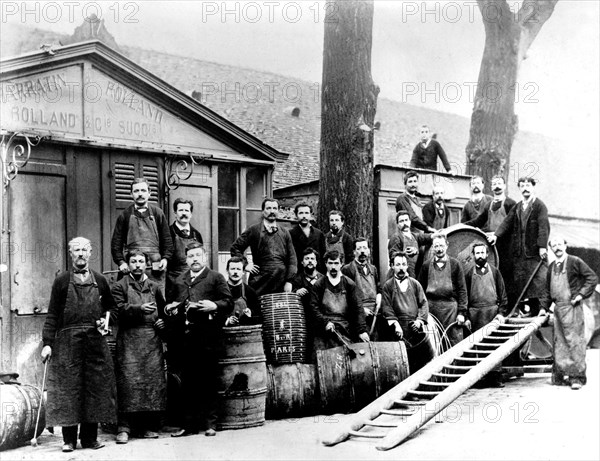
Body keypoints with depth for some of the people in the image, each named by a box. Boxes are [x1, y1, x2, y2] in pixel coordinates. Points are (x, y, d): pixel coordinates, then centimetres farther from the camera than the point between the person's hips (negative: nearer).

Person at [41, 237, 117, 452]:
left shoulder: (100, 280, 12)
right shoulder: (61, 281, 5)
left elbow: (112, 308, 19)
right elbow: (52, 314, 1)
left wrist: (107, 319, -2)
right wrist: (47, 343, -7)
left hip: (95, 341, 2)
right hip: (67, 342, -2)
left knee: (95, 386, 3)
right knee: (68, 388, -3)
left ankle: (90, 437, 13)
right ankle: (69, 439, 5)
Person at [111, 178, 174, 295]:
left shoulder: (157, 213, 12)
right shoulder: (125, 215, 9)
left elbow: (167, 240, 11)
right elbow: (116, 242, 7)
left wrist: (165, 258, -3)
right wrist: (121, 262, -5)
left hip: (156, 268, 1)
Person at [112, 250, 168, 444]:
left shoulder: (154, 286, 19)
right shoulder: (120, 286, 5)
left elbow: (163, 310, 29)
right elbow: (119, 309, -10)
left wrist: (162, 321, 9)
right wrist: (140, 309, -22)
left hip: (152, 340, 4)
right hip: (129, 340, -4)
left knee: (153, 380, 0)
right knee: (128, 381, -11)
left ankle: (149, 426, 7)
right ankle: (124, 427, -9)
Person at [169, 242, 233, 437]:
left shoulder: (215, 278, 6)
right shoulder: (179, 281, 20)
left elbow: (228, 302, 1)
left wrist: (214, 306, -17)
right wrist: (172, 309, 7)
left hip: (207, 335, -4)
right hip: (186, 336, 4)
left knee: (209, 380, 0)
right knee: (188, 381, 5)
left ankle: (210, 423, 7)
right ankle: (189, 423, 12)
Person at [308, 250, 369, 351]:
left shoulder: (349, 284, 9)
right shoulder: (318, 285, 8)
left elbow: (356, 308, 4)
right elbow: (313, 307, 2)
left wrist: (362, 330, -7)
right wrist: (325, 322, -13)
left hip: (345, 332, 1)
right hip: (324, 331, -1)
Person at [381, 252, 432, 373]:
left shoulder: (415, 284, 15)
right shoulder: (387, 286, 8)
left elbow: (424, 303, 10)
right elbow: (387, 307, 1)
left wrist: (420, 320, -6)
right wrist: (395, 324, -12)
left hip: (416, 326, 2)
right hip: (400, 328, -2)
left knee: (428, 354, -4)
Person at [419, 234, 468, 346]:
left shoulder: (455, 264, 6)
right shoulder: (426, 266, 10)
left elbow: (462, 290, 4)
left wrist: (462, 312, -3)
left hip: (450, 307, -1)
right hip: (431, 308, 1)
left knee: (454, 342, -4)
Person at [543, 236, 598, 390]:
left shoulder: (575, 262, -3)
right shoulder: (552, 267, 16)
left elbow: (592, 278, -4)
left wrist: (581, 294, -12)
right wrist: (545, 307, 19)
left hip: (572, 306, -6)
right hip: (558, 307, 6)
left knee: (574, 341, -7)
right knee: (559, 342, 8)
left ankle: (577, 377, -3)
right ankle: (560, 375, 15)